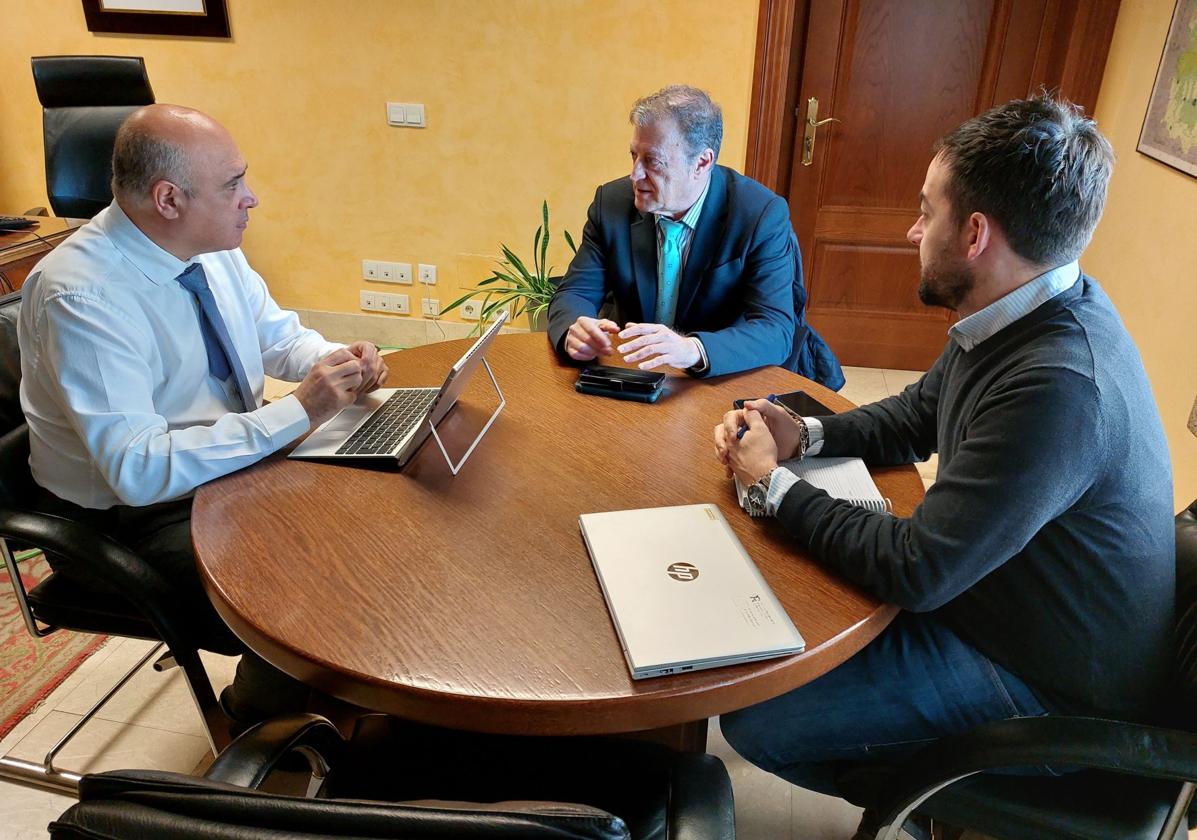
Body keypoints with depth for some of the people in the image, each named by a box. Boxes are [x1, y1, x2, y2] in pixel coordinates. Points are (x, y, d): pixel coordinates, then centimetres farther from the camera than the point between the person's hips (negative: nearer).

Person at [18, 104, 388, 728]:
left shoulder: (212, 247, -3)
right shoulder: (81, 297, -26)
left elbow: (276, 335, 12)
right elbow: (138, 470, -31)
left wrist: (334, 361, -11)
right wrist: (299, 411, -34)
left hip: (236, 465, 8)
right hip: (132, 518, -7)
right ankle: (252, 720, 12)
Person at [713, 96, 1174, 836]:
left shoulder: (1059, 388, -34)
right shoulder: (1021, 317, -3)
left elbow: (913, 572, -30)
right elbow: (914, 420, 11)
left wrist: (773, 484, -17)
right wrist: (807, 434, -7)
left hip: (1046, 684, -9)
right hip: (991, 593, 9)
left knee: (752, 722, -13)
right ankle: (914, 778, 26)